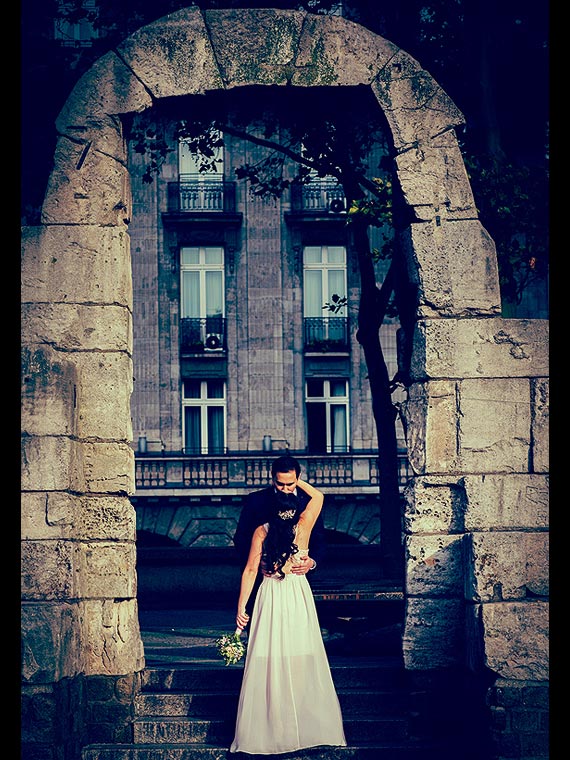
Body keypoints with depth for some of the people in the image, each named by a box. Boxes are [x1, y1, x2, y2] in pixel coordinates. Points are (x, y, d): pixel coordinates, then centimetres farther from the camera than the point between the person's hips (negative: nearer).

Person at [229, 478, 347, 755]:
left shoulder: (261, 532, -3)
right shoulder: (303, 526, -2)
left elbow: (250, 570, -4)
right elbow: (318, 495, 15)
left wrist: (241, 608, -2)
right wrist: (297, 481, 23)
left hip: (270, 598, -1)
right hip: (299, 597, 1)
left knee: (268, 662, 1)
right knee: (303, 663, 5)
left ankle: (268, 732, 4)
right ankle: (308, 728, 10)